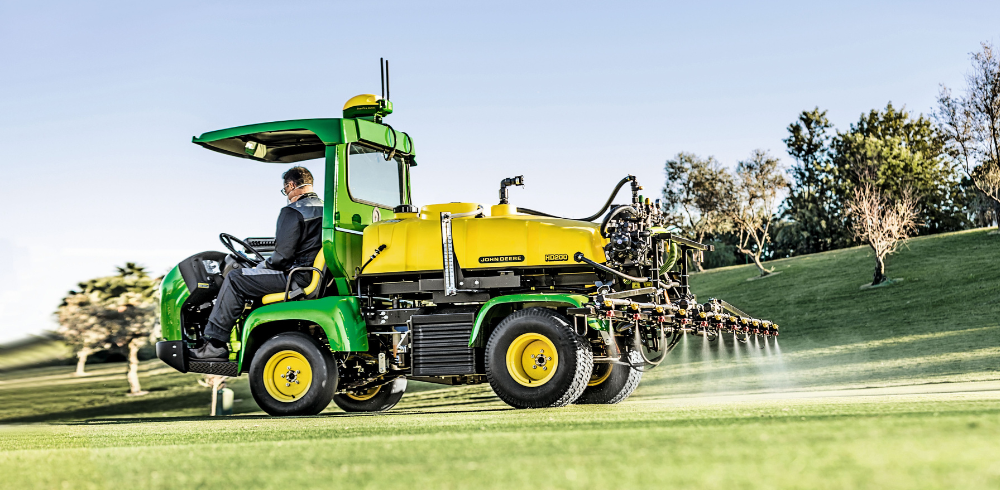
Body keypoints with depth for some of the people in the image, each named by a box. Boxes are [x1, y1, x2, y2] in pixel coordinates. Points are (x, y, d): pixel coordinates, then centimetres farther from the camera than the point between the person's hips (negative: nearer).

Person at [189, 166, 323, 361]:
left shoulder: (292, 212, -14)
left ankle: (215, 343, -5)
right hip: (317, 277, 10)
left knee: (235, 278, -4)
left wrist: (262, 266, 0)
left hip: (298, 278, -10)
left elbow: (283, 256, -19)